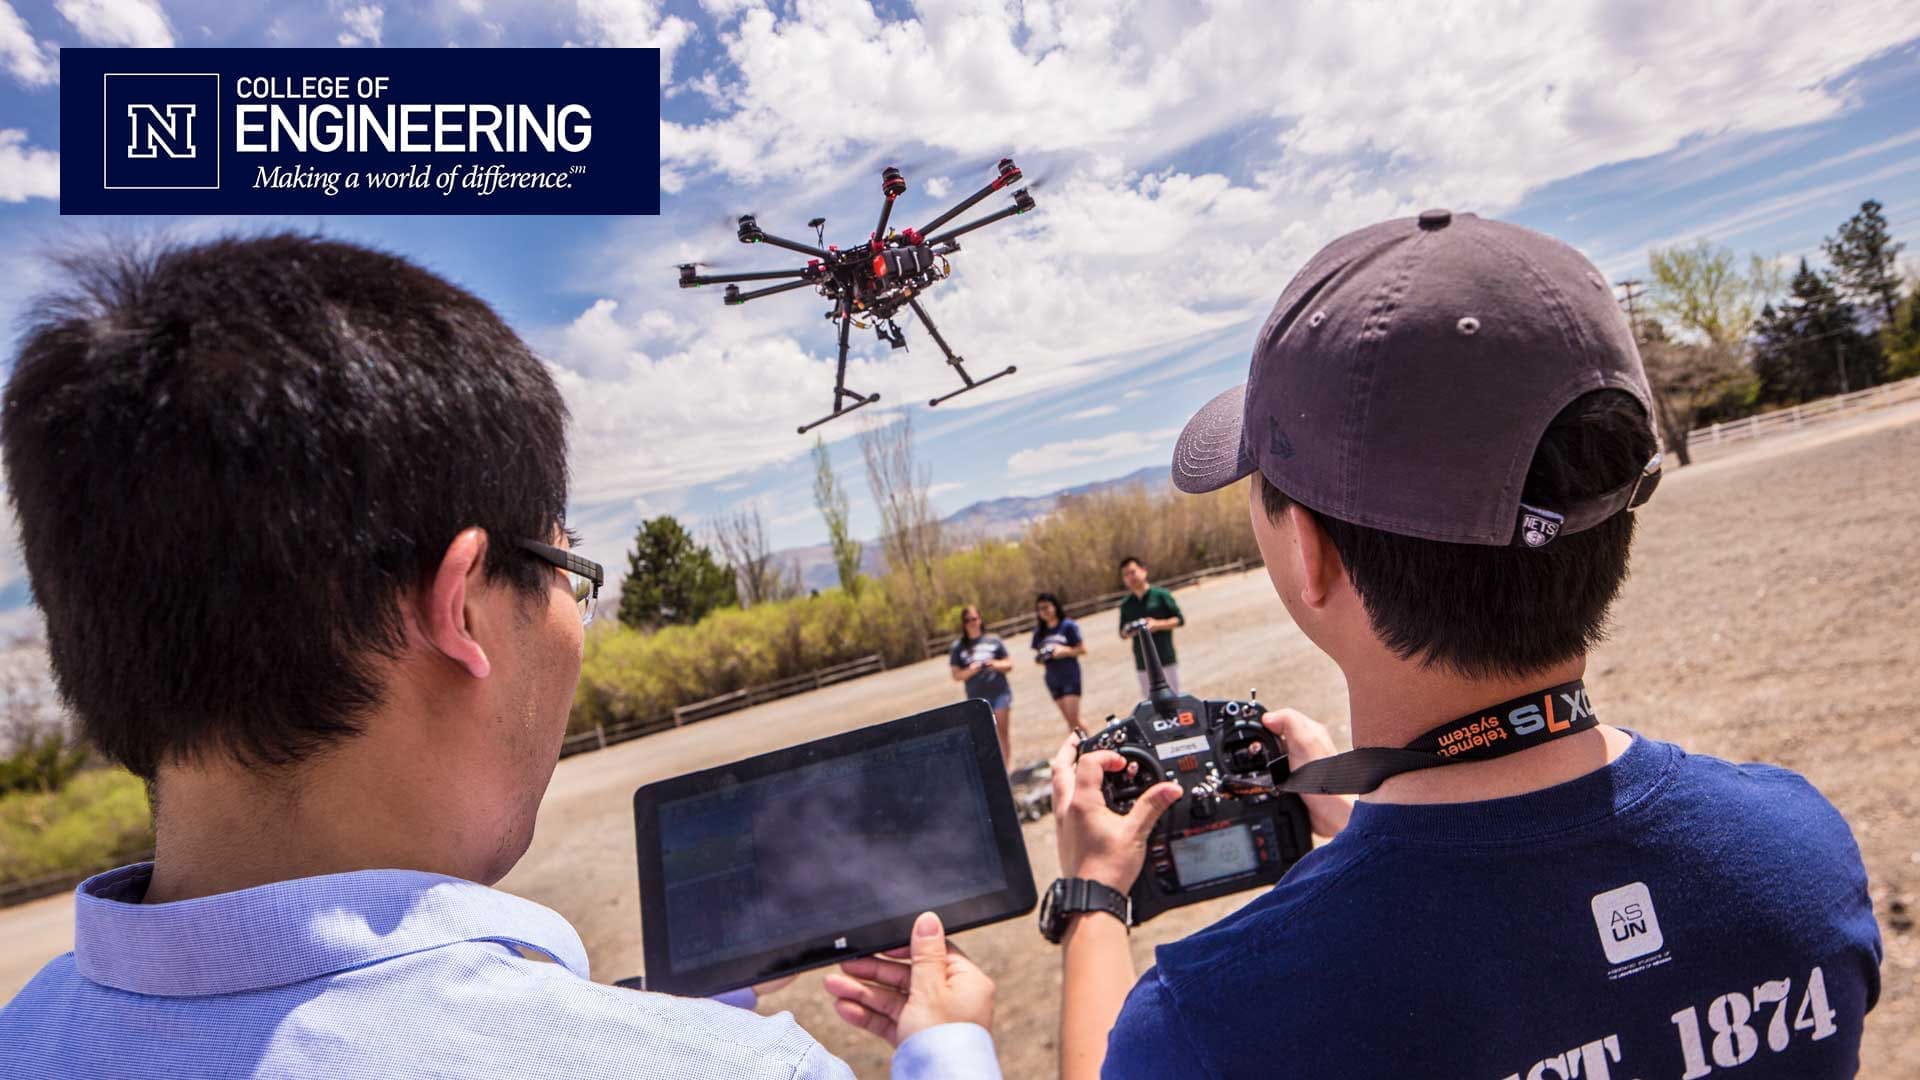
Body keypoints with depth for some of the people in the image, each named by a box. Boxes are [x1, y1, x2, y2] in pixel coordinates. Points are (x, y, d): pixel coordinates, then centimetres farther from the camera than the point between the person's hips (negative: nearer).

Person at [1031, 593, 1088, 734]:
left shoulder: (1068, 626, -4)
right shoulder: (1039, 632, 8)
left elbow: (1082, 649, -4)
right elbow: (1038, 656, 15)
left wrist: (1064, 651, -18)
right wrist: (1039, 659, -7)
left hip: (1070, 676, -5)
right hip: (1053, 679, 5)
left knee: (1074, 718, -11)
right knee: (1069, 720, 9)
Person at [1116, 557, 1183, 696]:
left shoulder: (1161, 595, -1)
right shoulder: (1126, 604, 10)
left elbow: (1180, 619, -2)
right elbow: (1122, 633, 17)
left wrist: (1158, 625, -17)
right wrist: (1127, 632, -7)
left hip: (1166, 659, -3)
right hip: (1143, 662, 3)